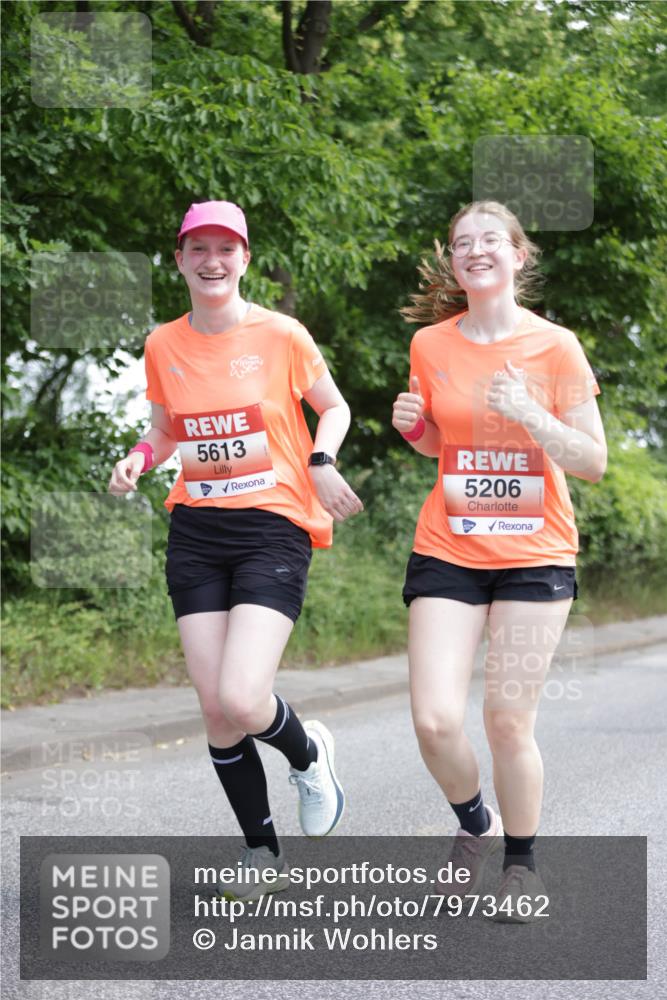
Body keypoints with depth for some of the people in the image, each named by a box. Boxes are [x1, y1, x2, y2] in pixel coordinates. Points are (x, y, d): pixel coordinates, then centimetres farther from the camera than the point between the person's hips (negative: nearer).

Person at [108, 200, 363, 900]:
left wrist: (321, 462, -11)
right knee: (215, 709, -1)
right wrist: (138, 459, -1)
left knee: (241, 702, -19)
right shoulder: (163, 346, 6)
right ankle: (261, 853, 18)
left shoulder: (282, 335, -4)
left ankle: (308, 752, 17)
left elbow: (333, 408, 9)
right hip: (195, 533, 4)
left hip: (273, 528, -4)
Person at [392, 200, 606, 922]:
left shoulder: (555, 346, -4)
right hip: (447, 552, 2)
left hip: (534, 555, -2)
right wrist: (412, 424, -3)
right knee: (435, 720, -10)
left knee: (509, 721, -5)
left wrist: (529, 413, -19)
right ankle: (475, 825, 21)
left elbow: (593, 462, -5)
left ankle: (521, 861, 20)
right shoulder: (430, 345, 4)